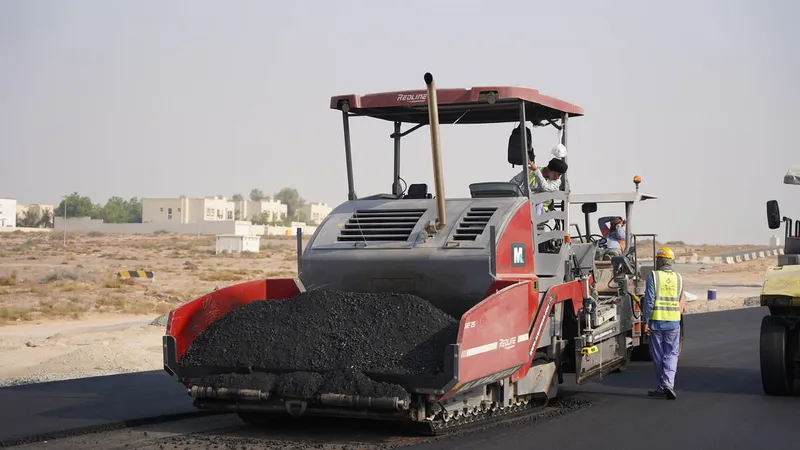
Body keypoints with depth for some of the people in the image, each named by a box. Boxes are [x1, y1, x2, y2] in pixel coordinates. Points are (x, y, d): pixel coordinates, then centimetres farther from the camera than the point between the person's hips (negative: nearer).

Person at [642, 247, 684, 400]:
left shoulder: (653, 276, -8)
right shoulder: (678, 278, 5)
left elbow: (649, 300, -12)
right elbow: (679, 300, 15)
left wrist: (646, 321, -8)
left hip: (656, 321, -2)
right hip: (674, 321, 2)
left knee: (658, 354, 7)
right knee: (671, 353, 6)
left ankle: (661, 388, 12)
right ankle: (668, 382, -13)